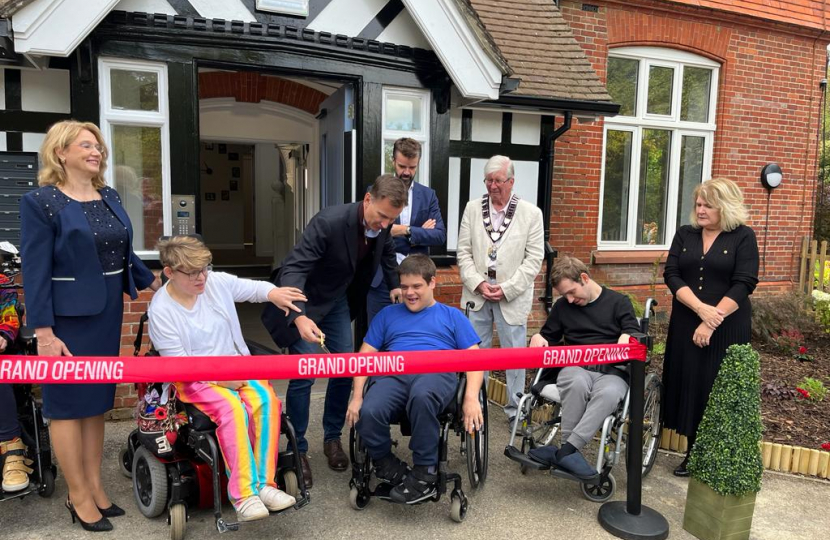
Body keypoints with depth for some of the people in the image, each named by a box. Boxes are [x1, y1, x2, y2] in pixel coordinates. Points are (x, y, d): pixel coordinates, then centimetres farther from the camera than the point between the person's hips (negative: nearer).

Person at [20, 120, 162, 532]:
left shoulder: (110, 198, 9)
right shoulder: (40, 202, -10)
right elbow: (35, 271, -13)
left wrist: (151, 281, 12)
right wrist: (43, 331, -17)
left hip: (107, 314, 7)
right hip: (68, 316, -6)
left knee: (97, 400, 14)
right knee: (69, 404, 5)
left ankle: (95, 486, 27)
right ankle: (79, 496, 18)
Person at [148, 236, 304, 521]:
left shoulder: (217, 282, -3)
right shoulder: (161, 311, -13)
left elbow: (253, 287, 12)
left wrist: (273, 293, -12)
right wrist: (219, 379, -19)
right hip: (194, 379, -4)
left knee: (267, 400, -25)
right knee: (232, 409, -33)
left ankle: (265, 484, -20)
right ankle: (244, 495, -28)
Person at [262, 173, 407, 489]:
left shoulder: (383, 226, -13)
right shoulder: (329, 222, -34)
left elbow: (387, 251, 12)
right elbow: (293, 268, -38)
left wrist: (394, 285, 5)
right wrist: (299, 317, -51)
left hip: (338, 300, 6)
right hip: (304, 299, -6)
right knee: (304, 374, -10)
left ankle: (332, 437, 24)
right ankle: (297, 450, 7)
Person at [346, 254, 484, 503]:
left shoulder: (452, 316, 23)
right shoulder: (388, 314, 27)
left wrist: (471, 397, -7)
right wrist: (357, 397, 2)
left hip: (436, 373, -2)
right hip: (393, 374, 2)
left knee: (422, 397, -40)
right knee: (368, 413, -32)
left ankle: (425, 476, -20)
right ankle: (390, 469, -4)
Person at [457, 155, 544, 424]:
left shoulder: (531, 213, -2)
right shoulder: (473, 208, 4)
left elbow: (534, 258, -4)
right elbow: (464, 252, 4)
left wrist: (506, 288, -11)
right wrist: (478, 284, -9)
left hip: (513, 296, -2)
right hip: (477, 293, 2)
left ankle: (516, 410, 19)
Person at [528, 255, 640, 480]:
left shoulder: (618, 301, 12)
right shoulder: (562, 306, 20)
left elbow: (634, 336, 4)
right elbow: (549, 336, 28)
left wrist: (626, 339, -21)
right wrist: (537, 337, 3)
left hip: (611, 370, -1)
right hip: (574, 367, 2)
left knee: (608, 393, -38)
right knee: (578, 384, -38)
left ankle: (565, 451, -39)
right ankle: (571, 451, -30)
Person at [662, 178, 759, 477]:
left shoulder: (743, 237, -2)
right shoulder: (684, 234, 7)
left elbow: (743, 284, -11)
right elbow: (671, 275, -3)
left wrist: (711, 323, -18)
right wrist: (701, 309, -17)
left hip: (727, 327, -3)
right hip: (686, 324, 3)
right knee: (689, 384, 6)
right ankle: (694, 451, 18)